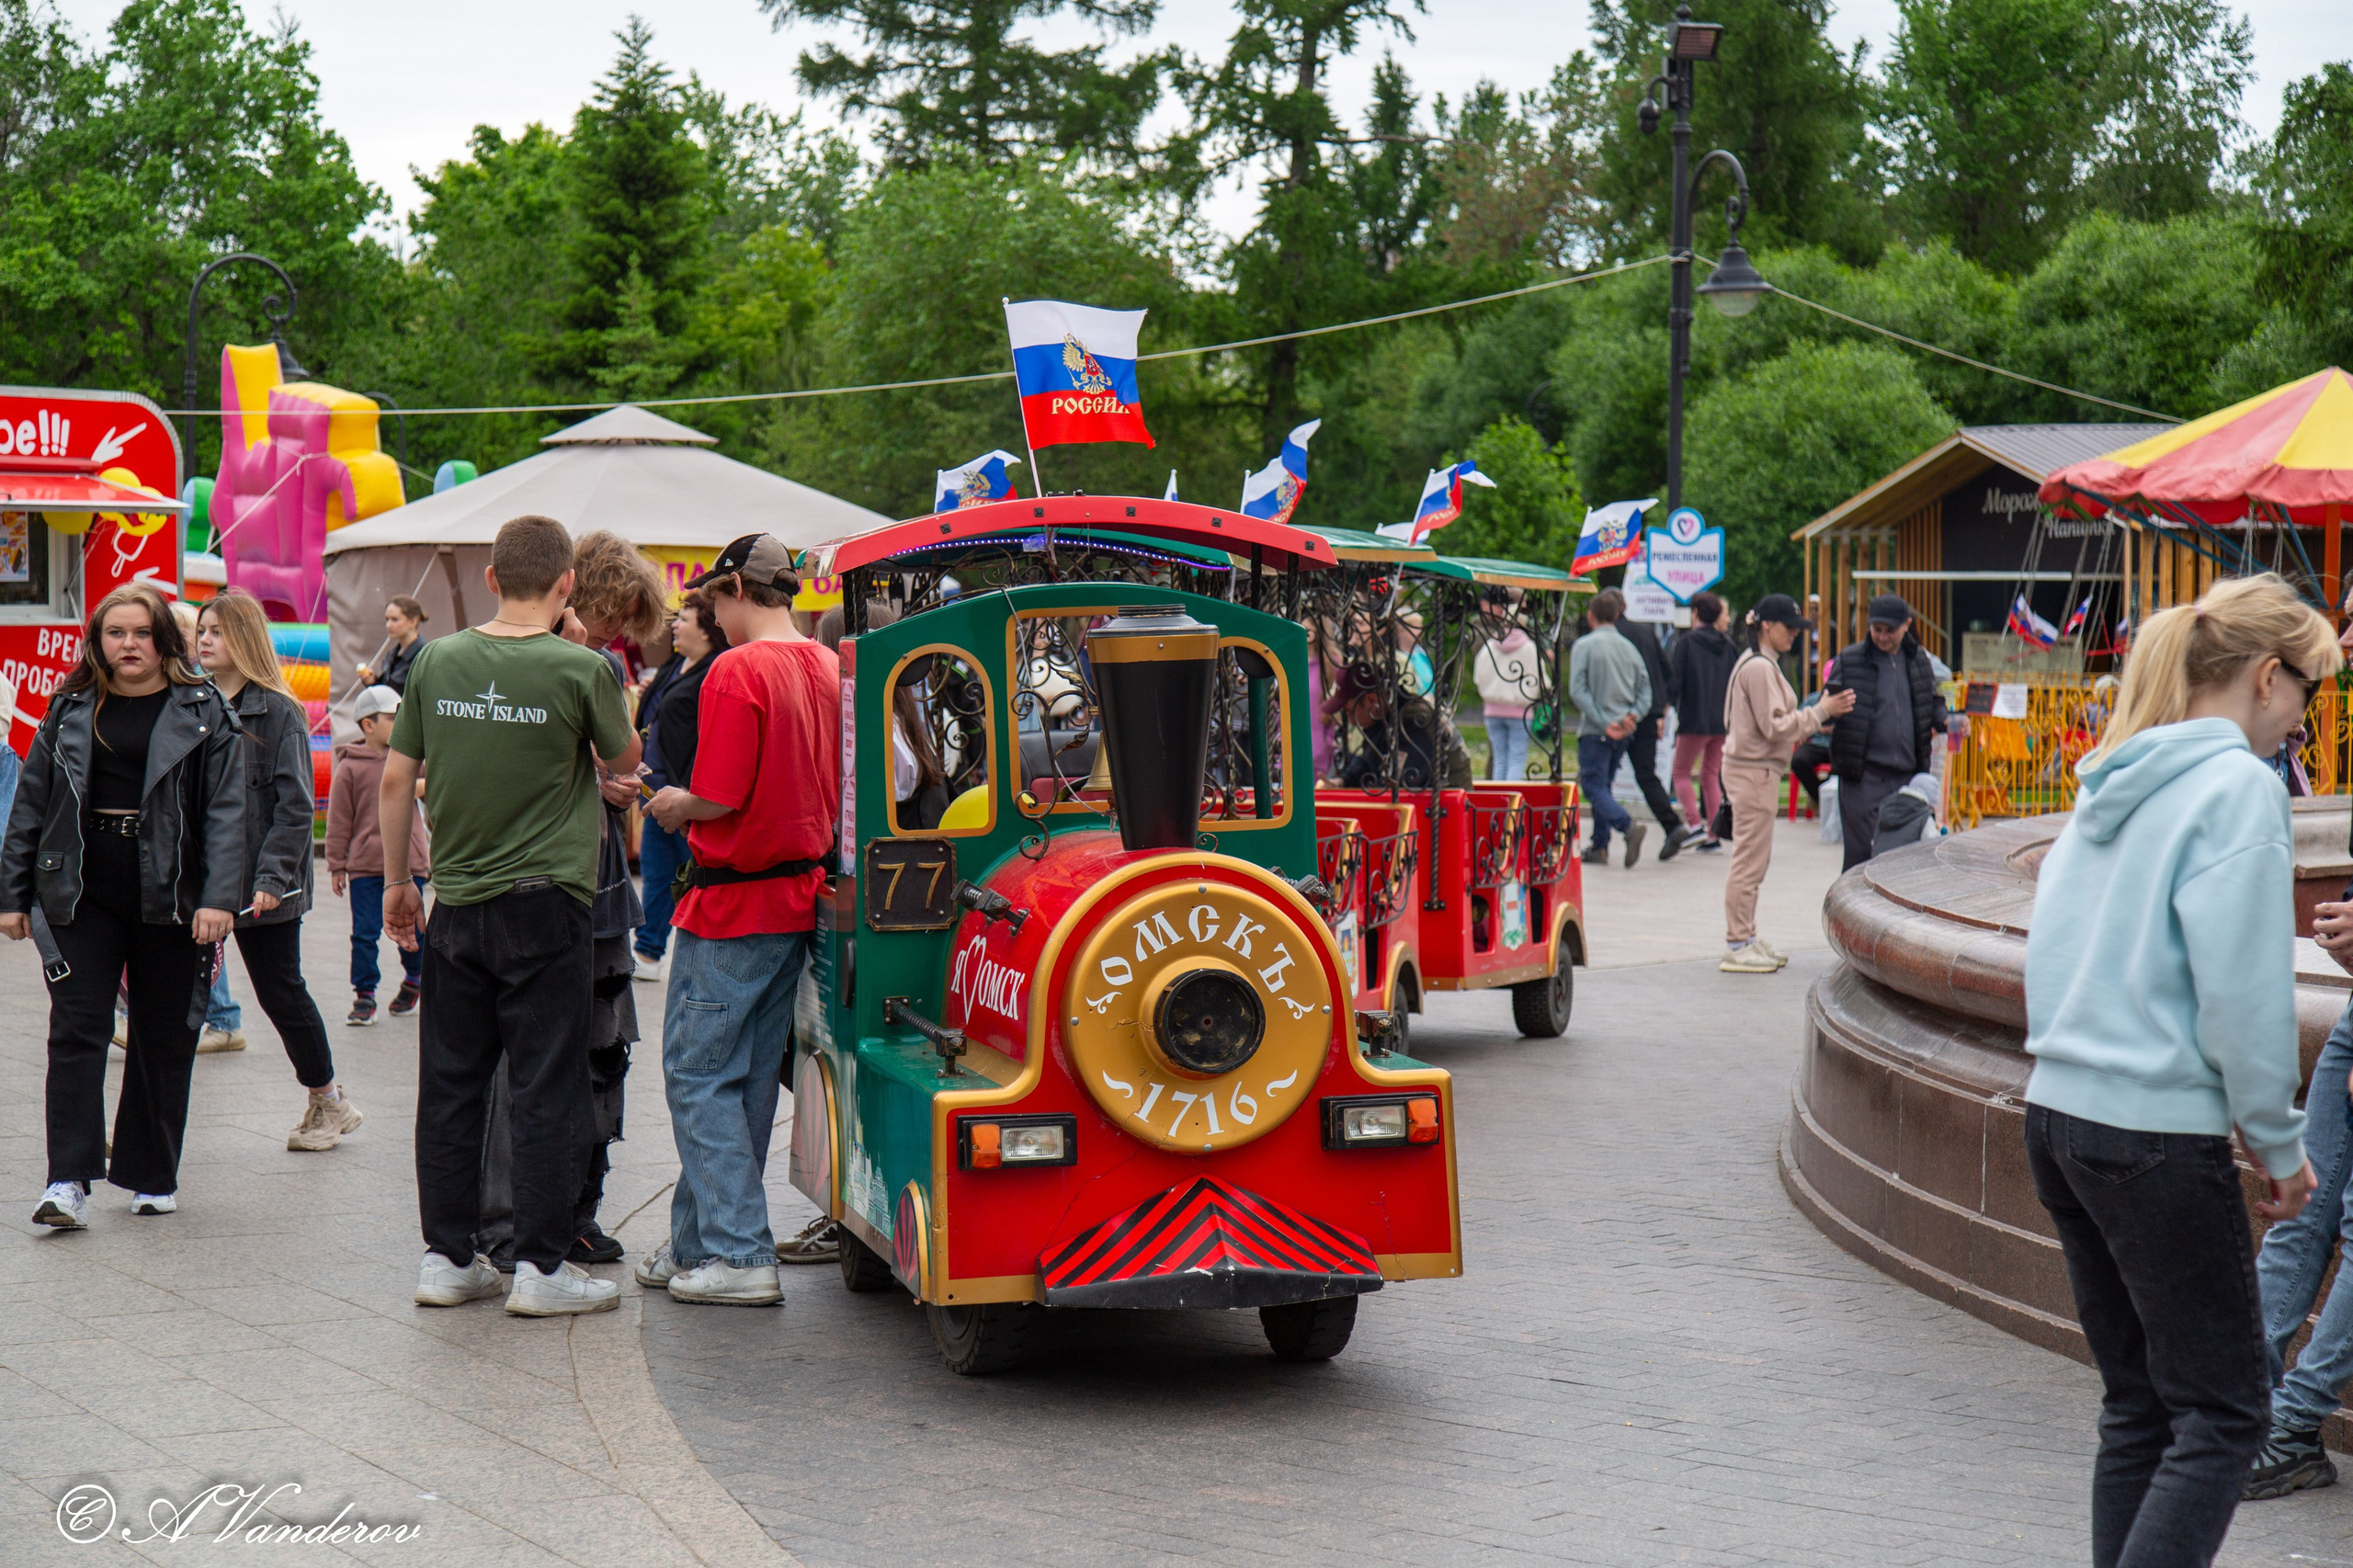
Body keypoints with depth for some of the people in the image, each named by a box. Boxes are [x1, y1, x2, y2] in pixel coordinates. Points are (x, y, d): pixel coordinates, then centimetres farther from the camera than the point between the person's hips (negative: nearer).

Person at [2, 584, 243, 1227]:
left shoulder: (202, 711, 1)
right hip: (82, 895, 1)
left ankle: (152, 1176, 20)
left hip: (169, 899, -1)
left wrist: (219, 897, -14)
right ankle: (69, 1182, -10)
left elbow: (226, 808, -4)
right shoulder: (71, 710, 8)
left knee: (163, 1039, 7)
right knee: (76, 1029, -7)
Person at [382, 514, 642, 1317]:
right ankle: (542, 1266, 4)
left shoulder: (438, 660, 1)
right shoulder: (579, 669, -10)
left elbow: (395, 779, 6)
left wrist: (396, 881, 17)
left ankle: (448, 1257, 16)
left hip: (456, 904, 4)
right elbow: (626, 756, 6)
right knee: (548, 1089, 2)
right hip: (542, 901, -4)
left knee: (450, 1085, 11)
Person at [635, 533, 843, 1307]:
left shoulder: (737, 671, -17)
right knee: (751, 1077, 13)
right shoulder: (828, 668, 7)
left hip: (733, 903, -8)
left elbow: (720, 798, -21)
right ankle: (697, 1244, 21)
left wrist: (675, 805, 1)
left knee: (699, 1076, -1)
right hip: (801, 895, 8)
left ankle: (739, 1255, -4)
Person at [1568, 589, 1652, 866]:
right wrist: (1632, 715, -6)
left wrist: (1604, 723, -15)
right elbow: (1645, 690, 6)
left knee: (1593, 786, -5)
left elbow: (1578, 691, -14)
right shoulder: (1629, 648, 10)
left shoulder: (1584, 646, -6)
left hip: (1594, 730, -6)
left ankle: (1628, 826, -29)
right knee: (1603, 785, 17)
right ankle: (1599, 846, 15)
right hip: (1624, 731, 6)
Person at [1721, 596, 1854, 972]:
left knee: (1754, 859, 16)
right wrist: (1820, 712, -14)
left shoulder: (1760, 664, 17)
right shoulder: (1759, 668, -16)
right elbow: (1776, 727, -19)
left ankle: (1746, 937, 23)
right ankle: (1738, 947, -3)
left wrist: (1820, 715, 9)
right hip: (1753, 771, -11)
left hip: (1756, 770, 11)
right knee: (1749, 859, -7)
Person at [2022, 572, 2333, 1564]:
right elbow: (2242, 993, -16)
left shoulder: (2111, 784, 13)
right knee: (2222, 1415, -3)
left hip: (2056, 1113, 8)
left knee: (2138, 1403, 13)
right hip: (2155, 1135, -8)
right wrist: (2280, 1145, -4)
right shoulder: (2238, 786, -11)